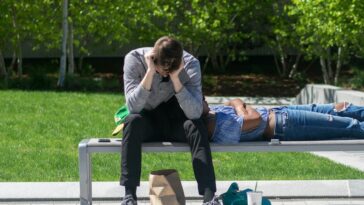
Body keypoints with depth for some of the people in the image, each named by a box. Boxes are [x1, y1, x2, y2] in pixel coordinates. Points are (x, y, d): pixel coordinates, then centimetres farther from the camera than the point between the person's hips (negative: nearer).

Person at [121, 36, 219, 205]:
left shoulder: (190, 64, -19)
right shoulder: (134, 59, -20)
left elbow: (195, 113, -29)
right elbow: (133, 107, -30)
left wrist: (175, 78, -36)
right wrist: (150, 72, -37)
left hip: (176, 123, 0)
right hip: (148, 122, 0)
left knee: (196, 126, -31)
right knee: (133, 121, -34)